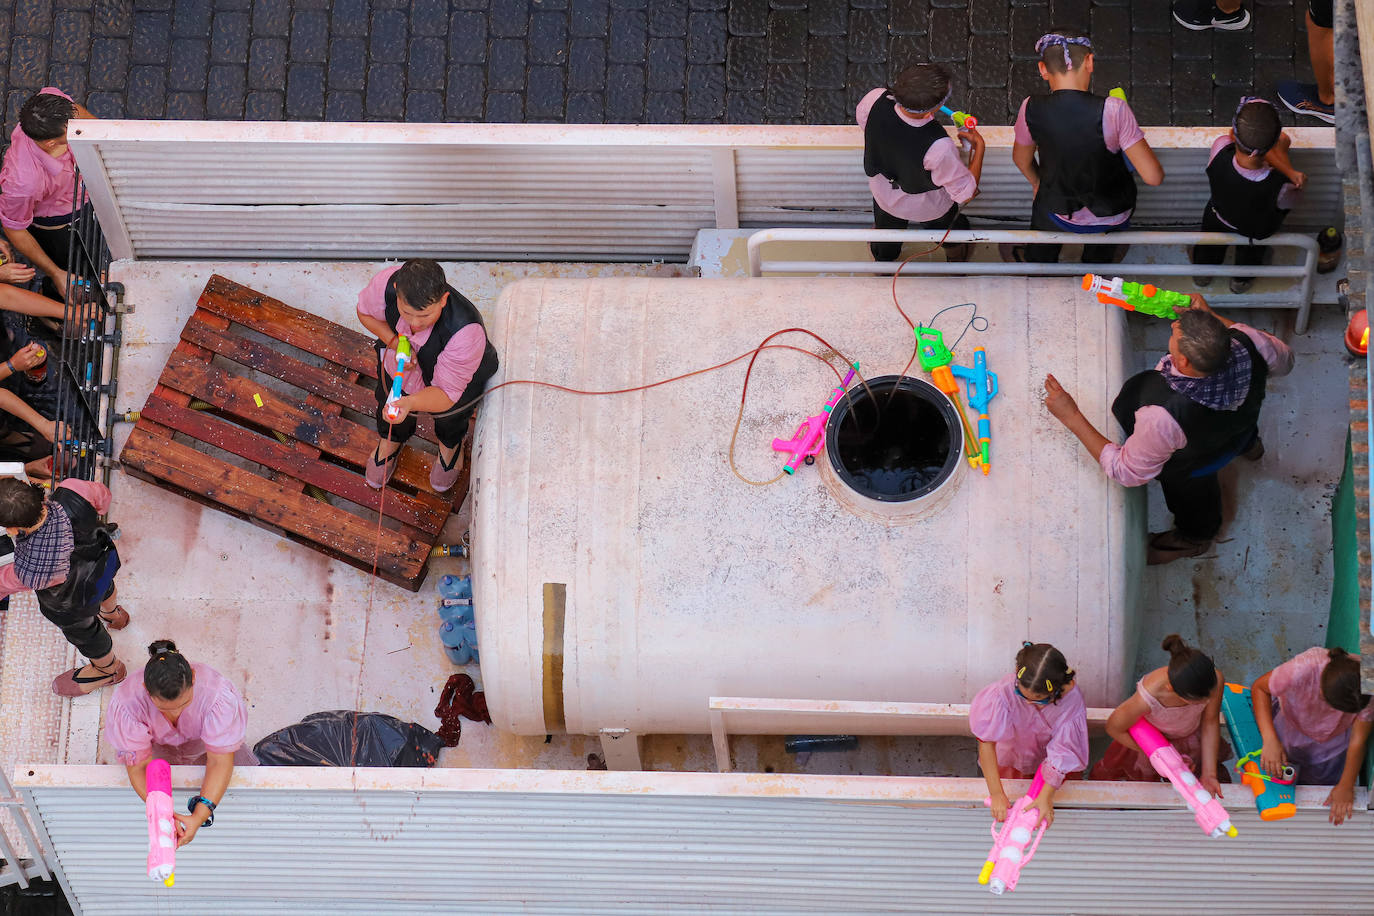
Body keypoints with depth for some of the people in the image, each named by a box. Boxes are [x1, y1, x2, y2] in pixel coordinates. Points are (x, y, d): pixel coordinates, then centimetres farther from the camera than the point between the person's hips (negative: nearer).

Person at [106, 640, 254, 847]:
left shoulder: (219, 694, -40)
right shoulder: (126, 704, -38)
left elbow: (220, 762, -35)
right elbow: (139, 767, -31)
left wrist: (199, 817, -47)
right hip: (158, 748, 0)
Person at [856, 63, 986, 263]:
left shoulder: (875, 100, -37)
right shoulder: (939, 147, -47)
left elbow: (861, 116, -8)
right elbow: (966, 193, -29)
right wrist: (979, 147, -18)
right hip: (928, 208, -4)